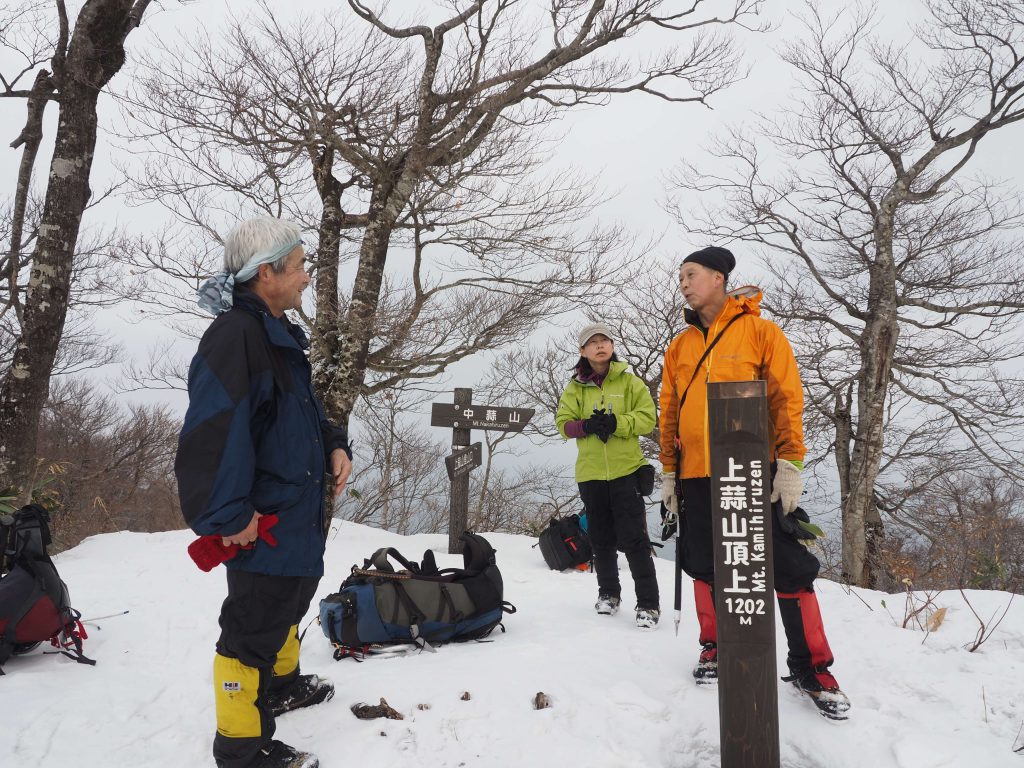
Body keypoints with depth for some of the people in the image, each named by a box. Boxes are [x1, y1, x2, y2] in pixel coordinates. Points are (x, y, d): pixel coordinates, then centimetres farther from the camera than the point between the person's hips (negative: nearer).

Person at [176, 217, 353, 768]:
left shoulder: (280, 334, 11)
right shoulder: (234, 336, -23)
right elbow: (212, 431, -30)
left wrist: (334, 445, 4)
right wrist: (228, 516, -27)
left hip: (300, 512, 11)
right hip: (263, 522, -11)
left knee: (290, 603, 27)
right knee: (254, 629, 2)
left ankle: (282, 683, 50)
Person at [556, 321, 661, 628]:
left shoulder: (629, 381, 2)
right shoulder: (575, 387, 8)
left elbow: (648, 417, -4)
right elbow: (564, 424, 2)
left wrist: (616, 423, -19)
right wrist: (587, 425, -18)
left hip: (626, 469, -3)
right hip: (591, 473, 3)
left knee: (634, 539, -5)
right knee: (602, 539, 13)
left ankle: (648, 603, 3)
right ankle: (608, 592, 31)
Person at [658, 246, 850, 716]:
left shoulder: (759, 331, -1)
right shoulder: (680, 346, 12)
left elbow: (788, 398, -5)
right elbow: (668, 414, 14)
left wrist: (790, 465, -12)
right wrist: (669, 472, 10)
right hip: (697, 477, 4)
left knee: (788, 569, -1)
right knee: (706, 568, 12)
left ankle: (809, 665, 12)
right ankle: (715, 647, 30)